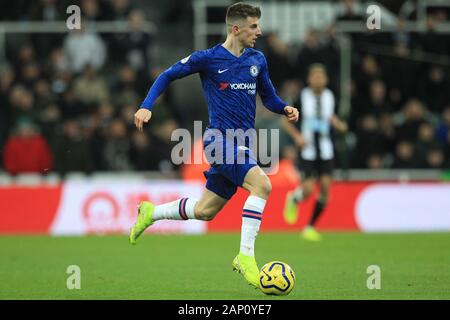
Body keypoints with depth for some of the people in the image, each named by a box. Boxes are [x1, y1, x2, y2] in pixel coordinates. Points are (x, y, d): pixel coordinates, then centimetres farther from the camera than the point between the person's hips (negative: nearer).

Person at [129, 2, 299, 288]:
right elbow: (168, 76, 5)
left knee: (205, 211, 14)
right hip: (220, 137, -7)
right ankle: (246, 256, -22)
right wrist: (146, 106, -6)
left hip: (242, 143, 7)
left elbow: (268, 96, 22)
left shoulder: (257, 60, 10)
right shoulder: (208, 59, -5)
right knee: (262, 184, -27)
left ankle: (151, 213, 38)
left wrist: (285, 108, 0)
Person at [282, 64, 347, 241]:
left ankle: (310, 227, 8)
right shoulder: (302, 97, -8)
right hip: (307, 148, -4)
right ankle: (293, 199, 26)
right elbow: (286, 121, -1)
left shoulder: (329, 96, 3)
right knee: (308, 190, -12)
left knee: (325, 189, -7)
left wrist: (339, 124, 1)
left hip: (325, 149, 4)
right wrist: (297, 136, -16)